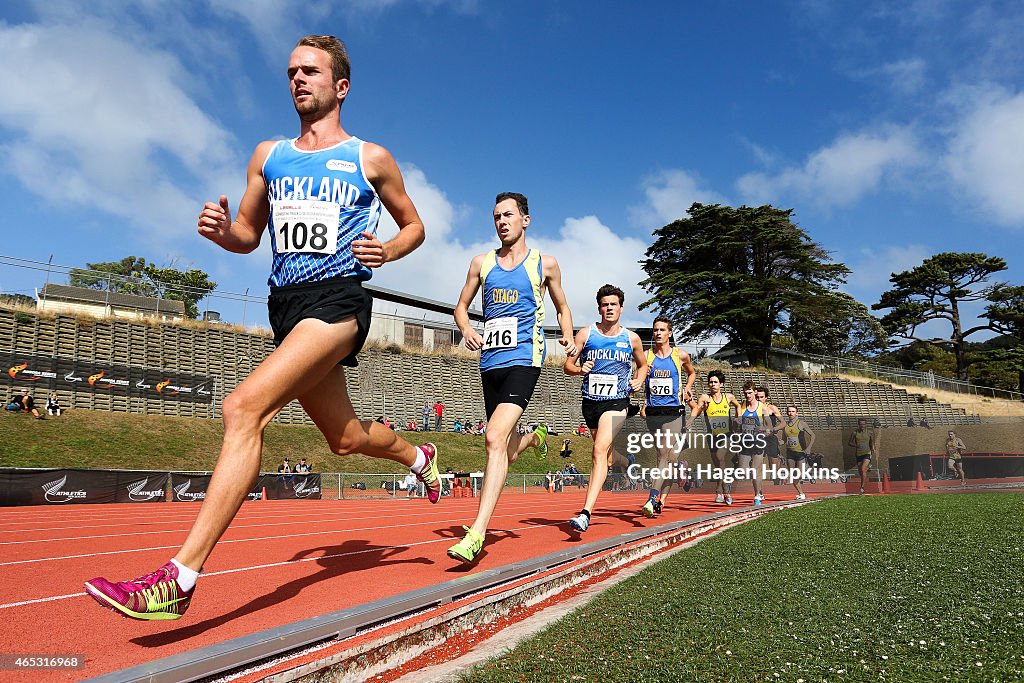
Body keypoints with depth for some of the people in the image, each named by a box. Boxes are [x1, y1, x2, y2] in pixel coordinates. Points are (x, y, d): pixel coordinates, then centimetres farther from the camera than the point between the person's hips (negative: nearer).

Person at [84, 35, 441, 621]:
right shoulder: (267, 155, 18)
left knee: (244, 407, -25)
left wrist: (386, 251, -7)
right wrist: (222, 231, -3)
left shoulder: (370, 159, 6)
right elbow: (249, 235, 21)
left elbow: (414, 226, 14)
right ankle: (418, 456, 47)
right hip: (286, 303, 6)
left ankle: (179, 579, -22)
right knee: (345, 437, 15)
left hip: (338, 299, -6)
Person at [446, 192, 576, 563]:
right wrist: (467, 330, -5)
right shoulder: (481, 263, 12)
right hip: (489, 361, 5)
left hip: (523, 359, -5)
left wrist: (569, 337, 1)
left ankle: (477, 532, -19)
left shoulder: (544, 263, 7)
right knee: (505, 443, 14)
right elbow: (461, 306, 17)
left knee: (495, 438, -21)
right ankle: (534, 437, 52)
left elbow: (562, 306, 19)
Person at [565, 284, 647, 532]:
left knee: (600, 450, -21)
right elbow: (567, 365, 4)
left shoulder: (631, 339, 5)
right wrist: (580, 369, -17)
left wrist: (639, 380, 3)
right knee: (605, 453, 16)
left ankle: (586, 513, -26)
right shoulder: (585, 334, 2)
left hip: (616, 402, -3)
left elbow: (642, 364, 22)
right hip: (590, 401, 3)